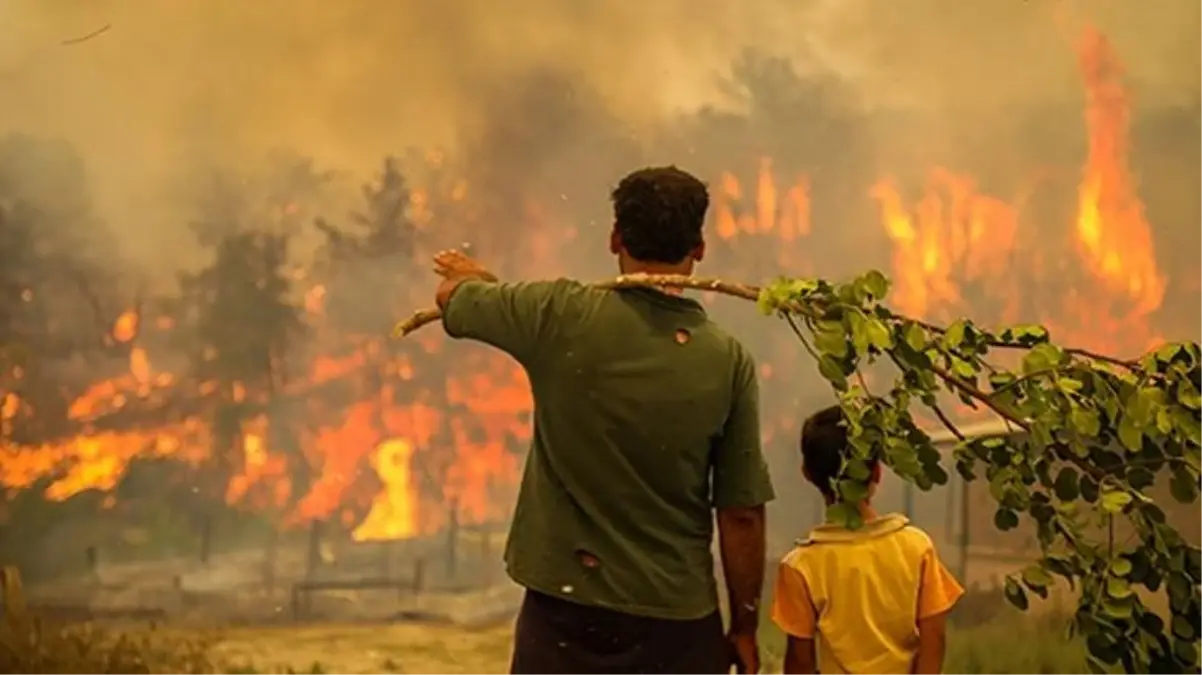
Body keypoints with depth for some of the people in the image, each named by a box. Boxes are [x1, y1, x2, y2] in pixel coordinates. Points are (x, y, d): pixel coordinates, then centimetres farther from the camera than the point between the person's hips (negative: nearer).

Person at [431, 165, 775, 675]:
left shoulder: (561, 316, -9)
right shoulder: (728, 362, -8)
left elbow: (452, 294, 11)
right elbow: (742, 514, -5)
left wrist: (470, 274, 35)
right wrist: (744, 625, 8)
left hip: (563, 608, 0)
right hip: (677, 618, 0)